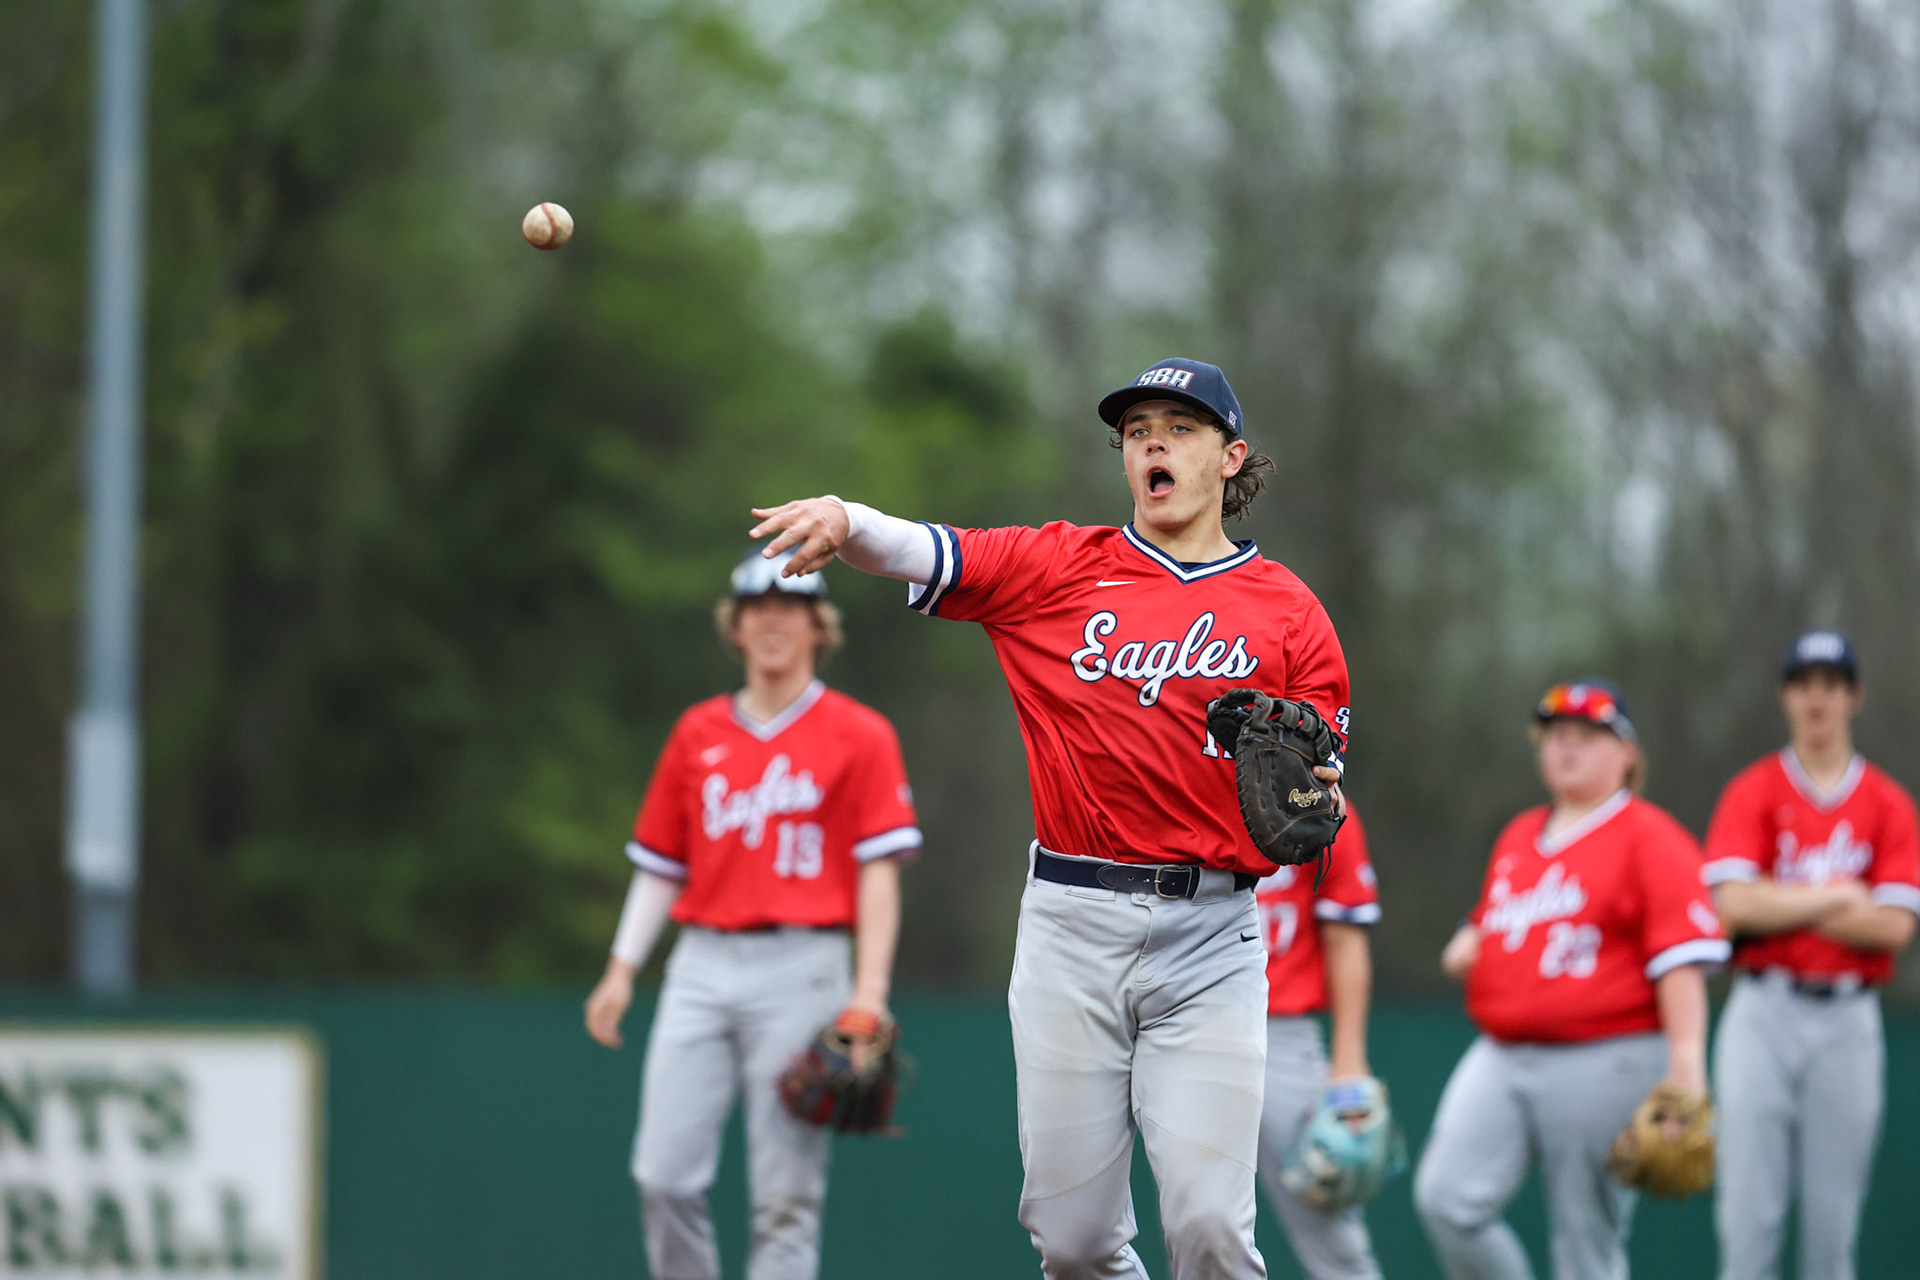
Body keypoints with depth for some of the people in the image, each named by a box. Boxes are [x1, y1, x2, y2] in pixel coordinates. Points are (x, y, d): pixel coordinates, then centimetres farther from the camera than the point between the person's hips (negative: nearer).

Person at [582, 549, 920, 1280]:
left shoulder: (858, 737, 3)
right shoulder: (698, 734, 15)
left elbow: (879, 870, -3)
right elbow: (660, 867, 18)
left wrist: (869, 993, -13)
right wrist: (622, 969, 8)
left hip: (802, 968, -4)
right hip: (702, 966, 4)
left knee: (786, 1192, -6)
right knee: (664, 1175, -5)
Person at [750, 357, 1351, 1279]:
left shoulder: (1288, 612, 8)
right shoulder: (1057, 567, 8)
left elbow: (1319, 792, 8)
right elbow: (919, 552, -4)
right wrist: (845, 521, -25)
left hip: (1210, 934, -1)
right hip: (1072, 920, 1)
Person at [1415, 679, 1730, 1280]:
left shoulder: (1649, 839, -3)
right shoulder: (1519, 836, 20)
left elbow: (1681, 958, -12)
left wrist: (1685, 1063, -21)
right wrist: (1467, 946, 12)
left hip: (1604, 1064, -6)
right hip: (1500, 1056, 6)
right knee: (1446, 1198, -12)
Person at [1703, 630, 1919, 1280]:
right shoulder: (1752, 793, 4)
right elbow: (1734, 904, -9)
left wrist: (1784, 906, -7)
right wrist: (1837, 897, -6)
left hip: (1848, 1020, 1)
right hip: (1764, 1012, -1)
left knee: (1833, 1214, 3)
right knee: (1748, 1207, -6)